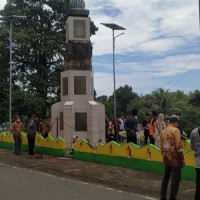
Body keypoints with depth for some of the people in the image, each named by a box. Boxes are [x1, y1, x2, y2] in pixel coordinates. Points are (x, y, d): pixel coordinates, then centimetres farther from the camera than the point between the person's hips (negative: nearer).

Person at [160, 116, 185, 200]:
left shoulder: (163, 132, 9)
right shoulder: (175, 130, -12)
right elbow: (179, 146, -15)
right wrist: (182, 159, -8)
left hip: (166, 159, 7)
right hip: (174, 159, -7)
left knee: (166, 177, 18)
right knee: (175, 180, 1)